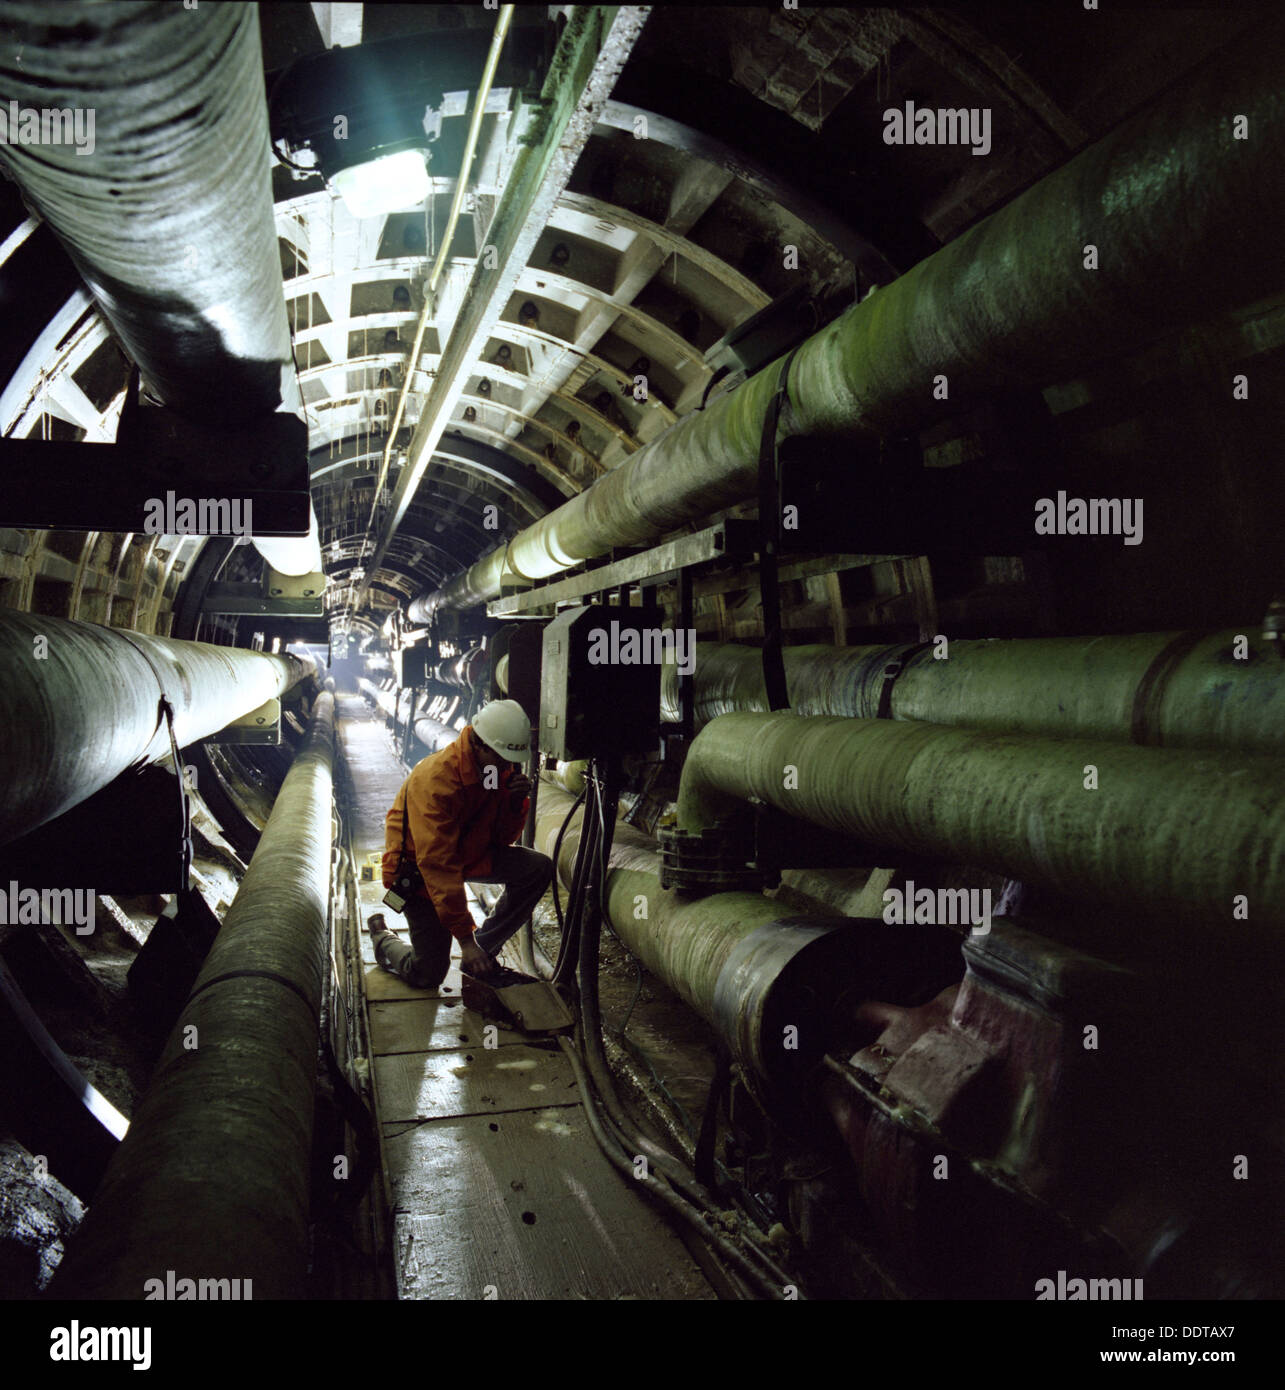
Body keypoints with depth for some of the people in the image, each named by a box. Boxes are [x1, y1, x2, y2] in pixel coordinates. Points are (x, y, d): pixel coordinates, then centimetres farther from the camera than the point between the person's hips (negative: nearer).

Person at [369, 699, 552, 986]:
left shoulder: (501, 769, -10)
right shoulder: (435, 780, -32)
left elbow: (503, 838, -2)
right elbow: (438, 866, -34)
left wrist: (516, 803, -23)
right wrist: (465, 938, -35)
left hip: (470, 854, 7)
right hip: (418, 865, -7)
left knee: (538, 868, -15)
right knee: (428, 976, -8)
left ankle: (483, 951, -3)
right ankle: (382, 937, 25)